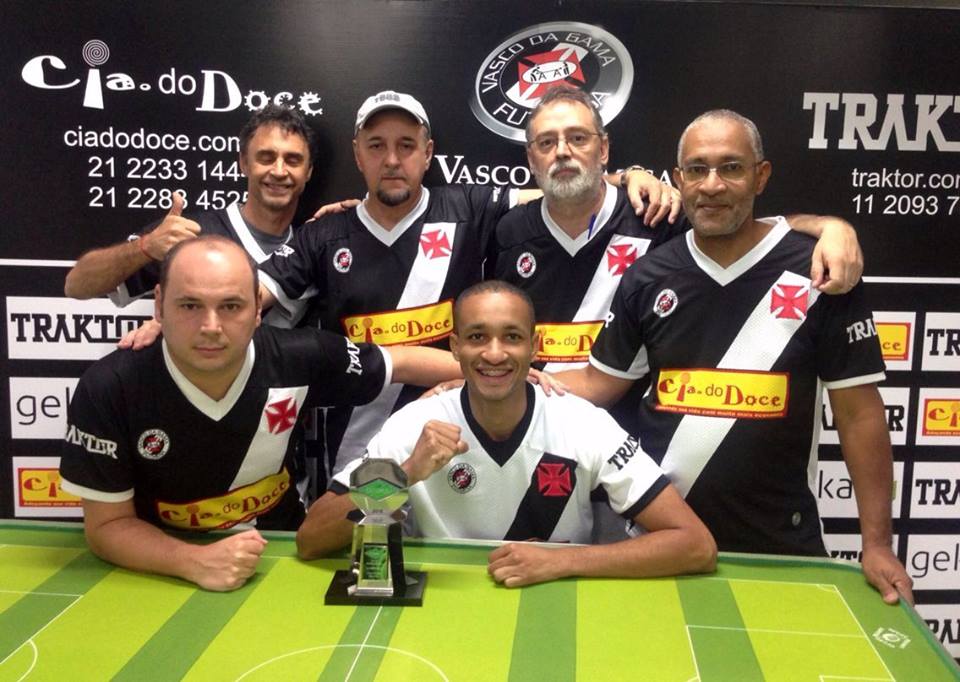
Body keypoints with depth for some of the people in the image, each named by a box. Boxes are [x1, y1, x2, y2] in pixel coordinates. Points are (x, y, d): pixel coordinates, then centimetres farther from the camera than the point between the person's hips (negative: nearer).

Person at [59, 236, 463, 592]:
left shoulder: (298, 361, -18)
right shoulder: (108, 390, -20)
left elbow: (399, 363, -2)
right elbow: (107, 524, -14)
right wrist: (195, 562, -30)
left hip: (282, 557, 1)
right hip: (163, 575, 0)